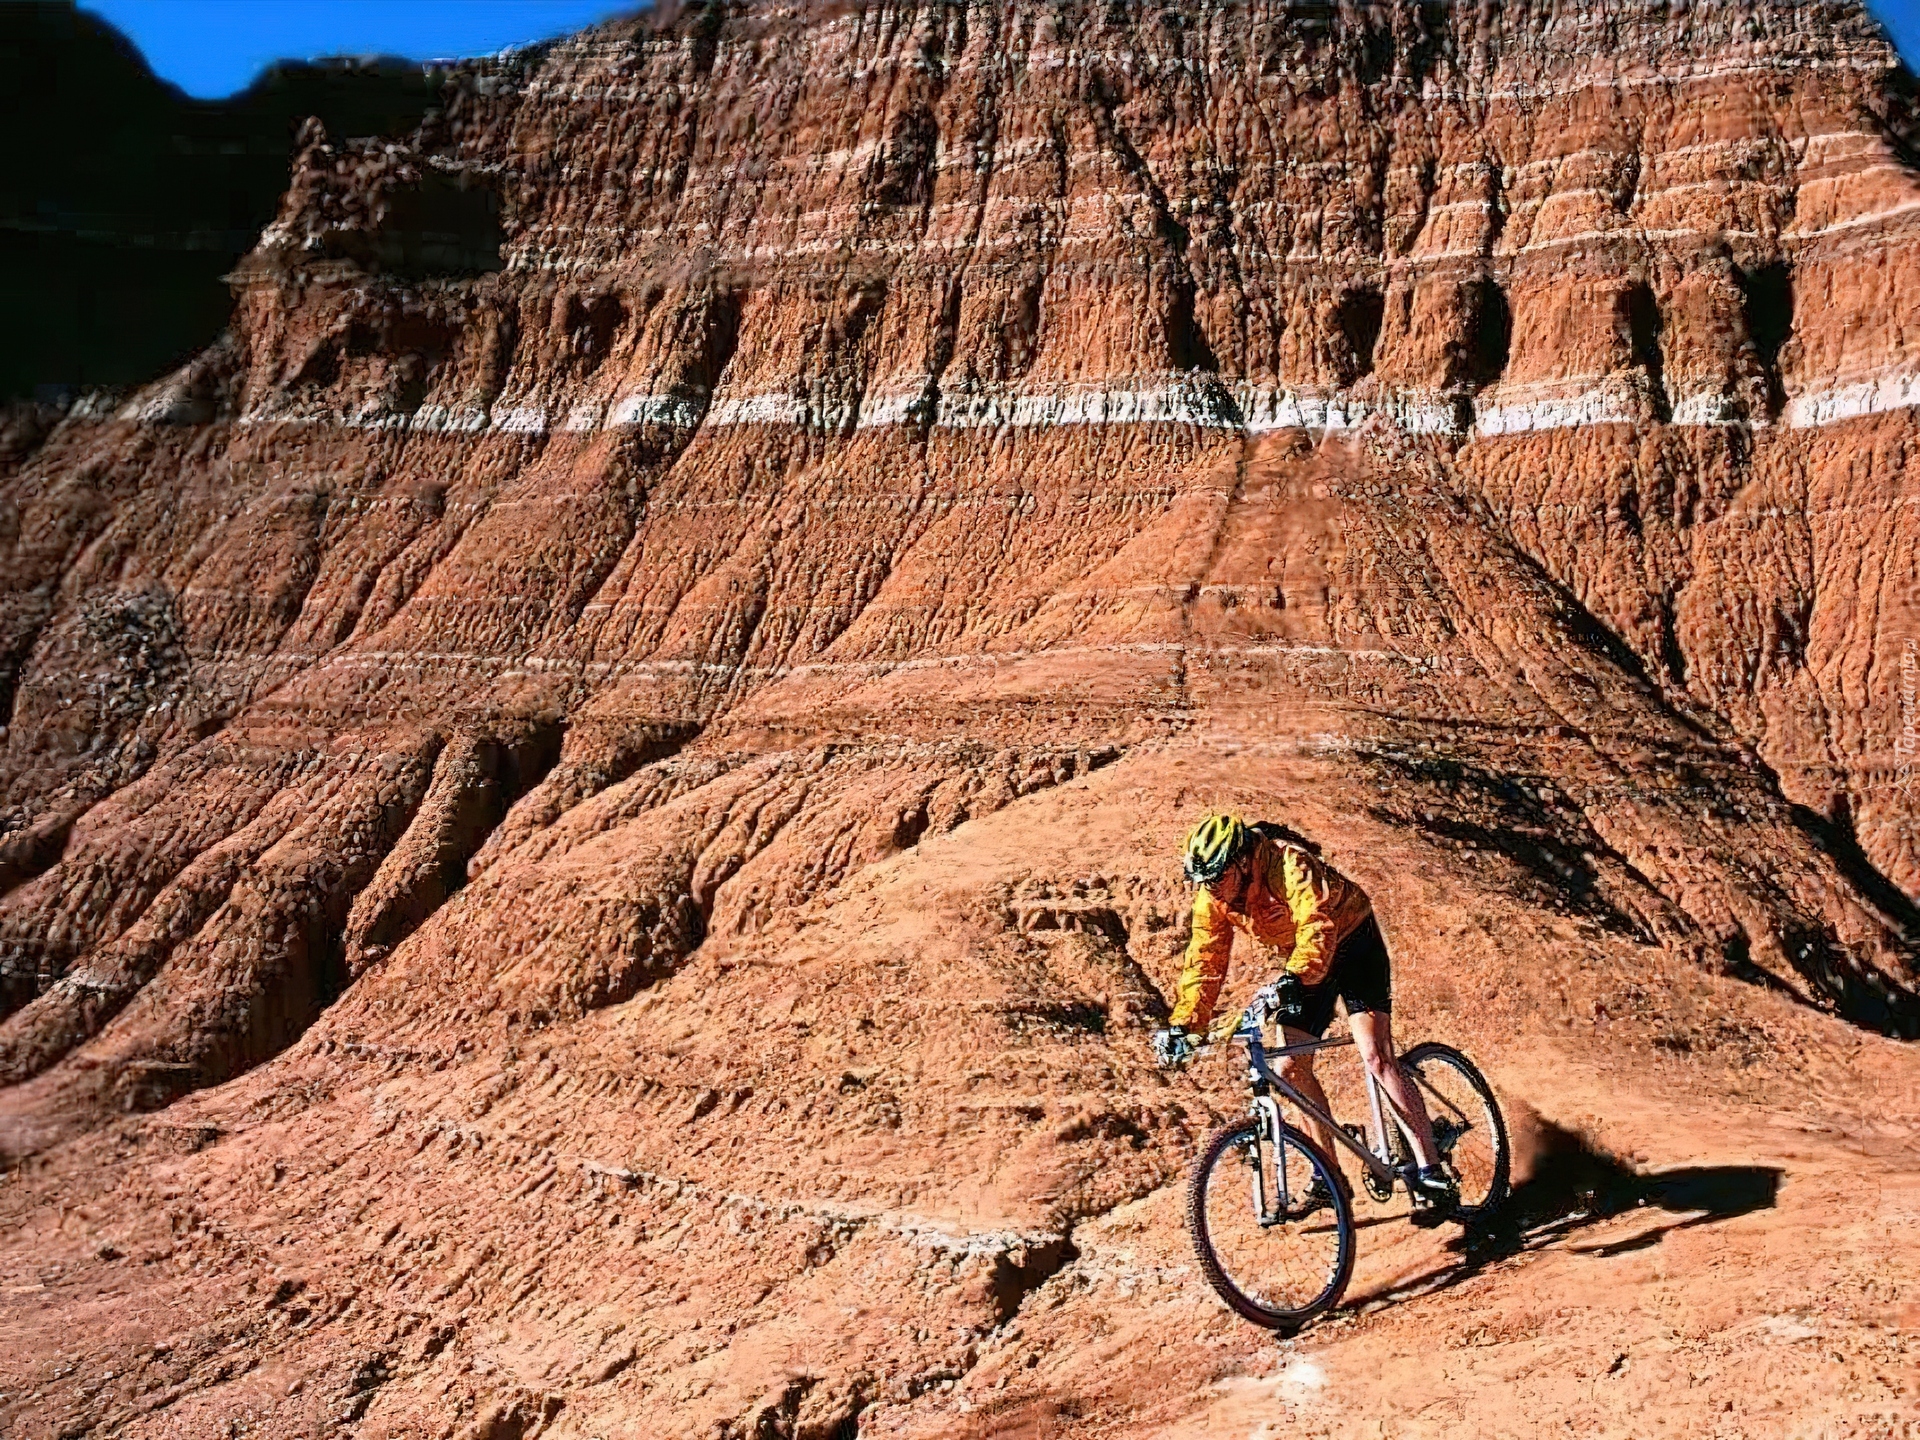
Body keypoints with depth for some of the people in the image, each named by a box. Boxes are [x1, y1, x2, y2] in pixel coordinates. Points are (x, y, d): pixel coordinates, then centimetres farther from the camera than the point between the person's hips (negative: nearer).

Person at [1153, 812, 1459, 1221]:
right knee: (1290, 1068, -1)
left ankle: (1432, 1175, -15)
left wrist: (1294, 978, -61)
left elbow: (1317, 929, -45)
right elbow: (1204, 962, -9)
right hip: (1305, 966, 7)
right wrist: (1183, 1025, -19)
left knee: (1375, 1056, -19)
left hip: (1351, 943, -7)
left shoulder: (1289, 864, -33)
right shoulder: (1212, 897, -13)